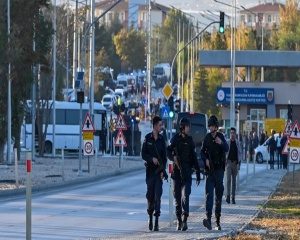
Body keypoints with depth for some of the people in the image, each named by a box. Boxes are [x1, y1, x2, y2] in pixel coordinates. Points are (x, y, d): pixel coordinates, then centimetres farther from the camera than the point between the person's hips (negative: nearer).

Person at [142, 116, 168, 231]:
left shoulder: (161, 139, 6)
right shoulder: (147, 138, 1)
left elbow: (164, 157, 6)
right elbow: (143, 155, 0)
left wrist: (163, 171, -5)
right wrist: (152, 159, -18)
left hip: (159, 171, 1)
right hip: (150, 170, -1)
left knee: (158, 195, -8)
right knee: (150, 195, 4)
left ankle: (156, 222, -11)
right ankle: (150, 216, 26)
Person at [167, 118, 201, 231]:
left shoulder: (190, 141, 12)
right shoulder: (175, 139, 7)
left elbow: (194, 158, 15)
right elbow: (168, 151, 0)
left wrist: (198, 174, 13)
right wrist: (173, 157, -23)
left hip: (187, 172, 0)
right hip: (177, 171, 0)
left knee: (186, 195, -14)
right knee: (177, 197, 5)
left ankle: (184, 220, -23)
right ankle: (179, 221, 13)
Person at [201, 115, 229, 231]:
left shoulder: (221, 137, 3)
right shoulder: (207, 138, 5)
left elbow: (226, 149, -11)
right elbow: (202, 152, 7)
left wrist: (221, 143, -32)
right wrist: (205, 160, -14)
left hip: (219, 169, 0)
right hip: (209, 169, 0)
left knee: (219, 194, 6)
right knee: (209, 193, -13)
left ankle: (218, 221, 14)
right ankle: (208, 218, -24)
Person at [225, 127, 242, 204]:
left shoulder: (237, 143, 6)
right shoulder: (227, 142, 1)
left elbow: (240, 154, 6)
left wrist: (239, 163, -4)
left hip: (235, 163, 2)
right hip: (228, 162, -2)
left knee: (234, 181, 7)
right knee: (228, 179, -14)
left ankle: (233, 197, 12)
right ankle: (228, 196, -21)